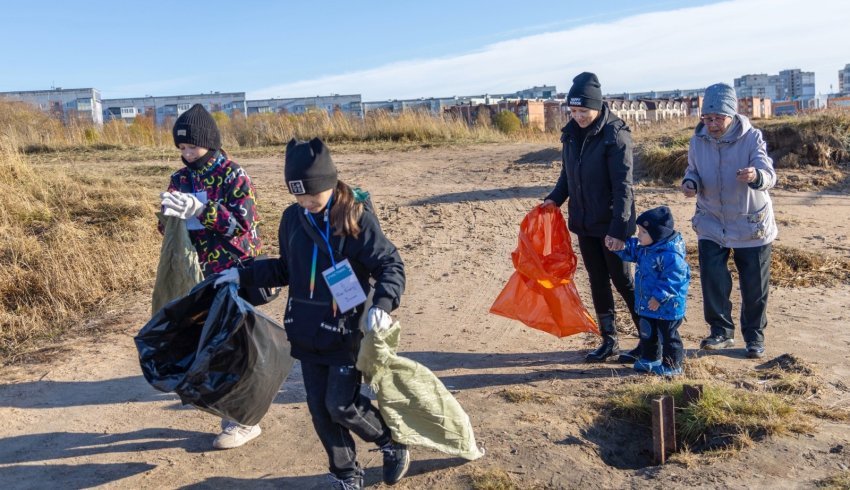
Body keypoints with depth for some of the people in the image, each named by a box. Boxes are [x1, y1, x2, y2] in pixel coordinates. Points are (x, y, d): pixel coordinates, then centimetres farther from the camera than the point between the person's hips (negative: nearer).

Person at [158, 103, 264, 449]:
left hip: (235, 274, -6)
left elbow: (243, 222, -18)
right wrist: (170, 215, -15)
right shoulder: (181, 179, 9)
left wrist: (199, 209, -29)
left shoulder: (233, 175, -9)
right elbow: (169, 228, 8)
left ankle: (245, 421, 11)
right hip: (200, 275, 6)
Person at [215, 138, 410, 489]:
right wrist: (244, 275, 11)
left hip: (346, 330, -5)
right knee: (319, 406, 9)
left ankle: (393, 442, 24)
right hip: (306, 331, 6)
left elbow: (391, 265, -14)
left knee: (341, 404, -5)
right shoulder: (293, 218, 3)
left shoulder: (357, 217, -14)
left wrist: (382, 304, -31)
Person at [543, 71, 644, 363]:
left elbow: (623, 186, -19)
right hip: (584, 223, 7)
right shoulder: (572, 133, 4)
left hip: (611, 225, -6)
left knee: (623, 281, 1)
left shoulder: (616, 135, -16)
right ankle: (609, 341, 24)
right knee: (597, 281, 12)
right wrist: (554, 199, -1)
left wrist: (618, 229, -23)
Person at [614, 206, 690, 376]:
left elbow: (673, 280, -28)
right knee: (647, 333, 21)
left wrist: (659, 297, -26)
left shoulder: (671, 254, -27)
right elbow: (631, 252, 19)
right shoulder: (644, 248, 2)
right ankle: (649, 358, 37)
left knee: (668, 336, 6)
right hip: (646, 304, 9)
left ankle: (672, 365, 20)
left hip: (667, 306, -9)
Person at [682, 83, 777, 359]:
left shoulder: (751, 137, -16)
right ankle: (721, 331, 16)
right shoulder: (698, 139, -7)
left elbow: (769, 176, -25)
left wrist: (756, 176, -49)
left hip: (751, 224, -2)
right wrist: (690, 182, -17)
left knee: (754, 285, 8)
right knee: (712, 279, -4)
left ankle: (754, 336, 27)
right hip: (711, 224, 2)